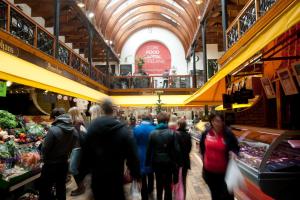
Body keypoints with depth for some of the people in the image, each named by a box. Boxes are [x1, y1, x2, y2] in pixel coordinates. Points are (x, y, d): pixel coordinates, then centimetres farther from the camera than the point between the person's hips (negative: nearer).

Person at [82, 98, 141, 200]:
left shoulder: (91, 127, -3)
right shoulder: (123, 130, -16)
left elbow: (86, 151, 5)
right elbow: (132, 154, -15)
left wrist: (90, 167, 18)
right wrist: (136, 174, -3)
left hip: (97, 174, 4)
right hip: (115, 174, -3)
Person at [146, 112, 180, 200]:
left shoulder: (153, 133, -9)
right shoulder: (171, 133, -12)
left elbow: (149, 150, -6)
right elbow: (176, 149, -12)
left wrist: (148, 163, 4)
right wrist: (175, 162, -1)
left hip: (157, 162, 2)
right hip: (168, 162, -1)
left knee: (159, 185, 18)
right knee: (168, 185, 13)